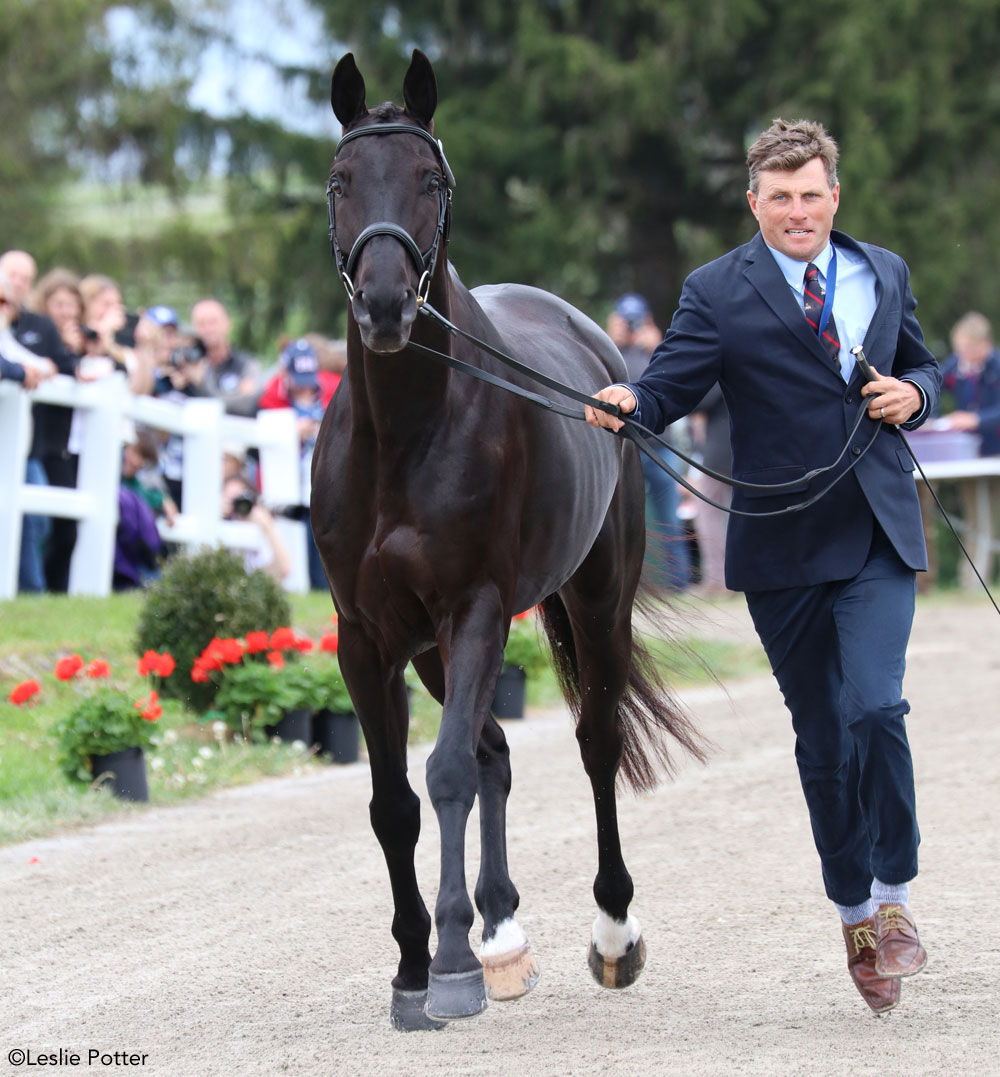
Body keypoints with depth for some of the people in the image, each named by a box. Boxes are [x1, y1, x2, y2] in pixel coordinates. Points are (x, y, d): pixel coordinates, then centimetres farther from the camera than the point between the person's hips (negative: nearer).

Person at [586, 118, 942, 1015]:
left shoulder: (886, 274, 9)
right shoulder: (720, 292, -2)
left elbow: (922, 366, 20)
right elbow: (671, 385, -10)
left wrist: (914, 393, -3)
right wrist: (627, 404, -32)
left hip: (878, 534, 1)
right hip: (783, 540, -1)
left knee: (875, 707, -17)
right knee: (822, 737, 8)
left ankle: (895, 897, 1)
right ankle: (855, 913, 24)